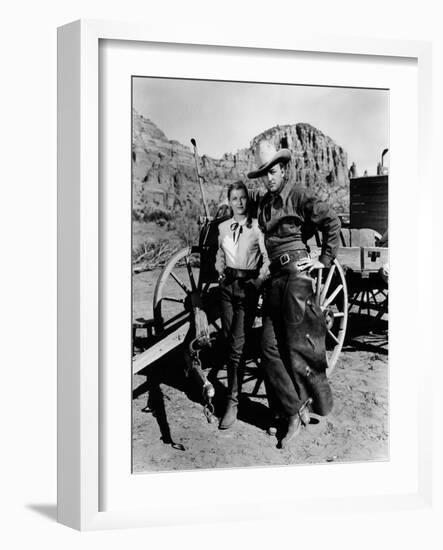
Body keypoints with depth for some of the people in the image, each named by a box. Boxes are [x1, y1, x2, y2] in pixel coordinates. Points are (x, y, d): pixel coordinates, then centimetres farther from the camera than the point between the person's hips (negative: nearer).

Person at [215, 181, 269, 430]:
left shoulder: (257, 226, -6)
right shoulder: (223, 227, 10)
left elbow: (267, 258, -5)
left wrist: (258, 281, -8)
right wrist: (221, 273, 10)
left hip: (248, 286, -5)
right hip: (228, 285, 5)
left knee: (237, 345, -10)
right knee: (228, 342, 7)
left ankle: (233, 402, -6)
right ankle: (234, 388, 19)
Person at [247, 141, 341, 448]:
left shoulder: (298, 196, -5)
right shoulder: (266, 203, 15)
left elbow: (332, 221, -12)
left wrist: (325, 259, -10)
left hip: (296, 272, -7)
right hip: (276, 276, 7)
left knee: (298, 346, -3)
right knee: (271, 347, 1)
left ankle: (319, 402, 16)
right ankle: (293, 413, 7)